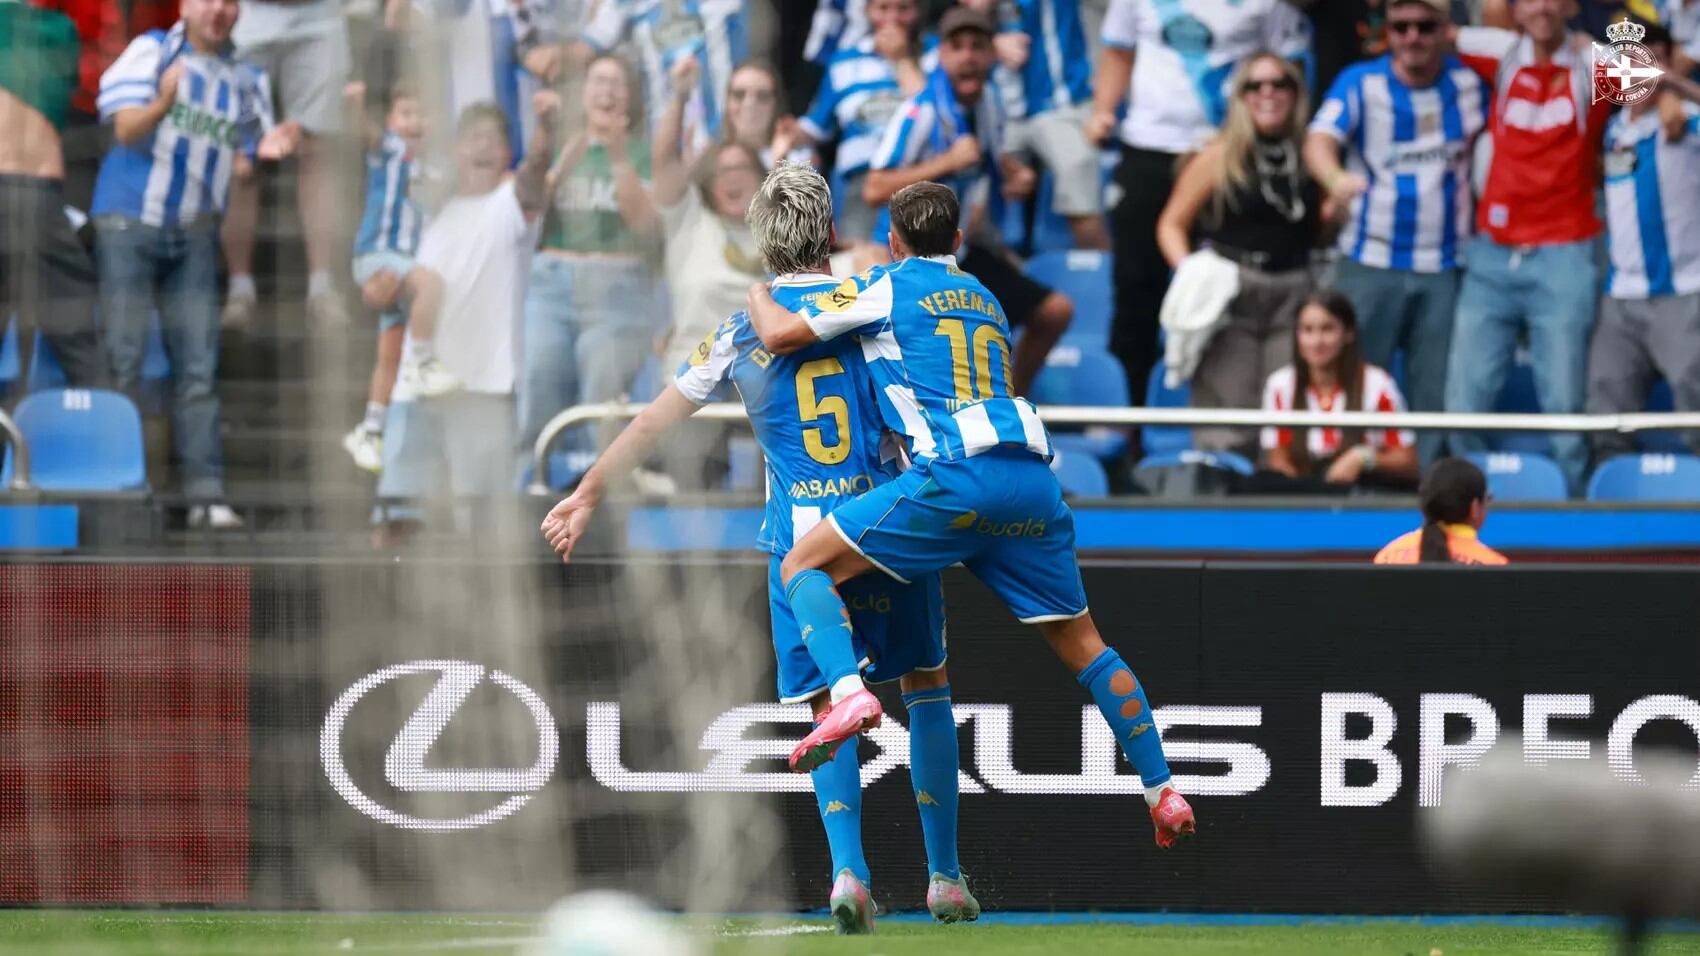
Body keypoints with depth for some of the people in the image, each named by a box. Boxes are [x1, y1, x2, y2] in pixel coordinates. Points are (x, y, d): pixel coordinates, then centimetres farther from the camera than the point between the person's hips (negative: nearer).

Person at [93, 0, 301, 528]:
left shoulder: (245, 81, 12)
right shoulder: (151, 51, 0)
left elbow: (237, 165, 15)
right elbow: (126, 128, -10)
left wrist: (263, 149, -8)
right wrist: (163, 102, -30)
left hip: (194, 235, 4)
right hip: (130, 223, -4)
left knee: (199, 368, 0)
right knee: (122, 361, -6)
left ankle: (207, 493, -2)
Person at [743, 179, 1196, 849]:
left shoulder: (887, 287, 10)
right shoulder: (985, 299, 29)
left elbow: (781, 335, 8)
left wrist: (757, 290, 28)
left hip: (953, 478, -6)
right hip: (1032, 480, 6)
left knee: (803, 568, 1)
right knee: (1080, 643, 16)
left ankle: (848, 693, -25)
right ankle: (1162, 790, 12)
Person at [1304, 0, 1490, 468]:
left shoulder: (1468, 82, 5)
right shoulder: (1360, 83, -4)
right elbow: (1319, 139, -20)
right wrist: (1335, 176, -41)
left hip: (1444, 268, 2)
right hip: (1370, 265, -2)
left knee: (1437, 390, 3)